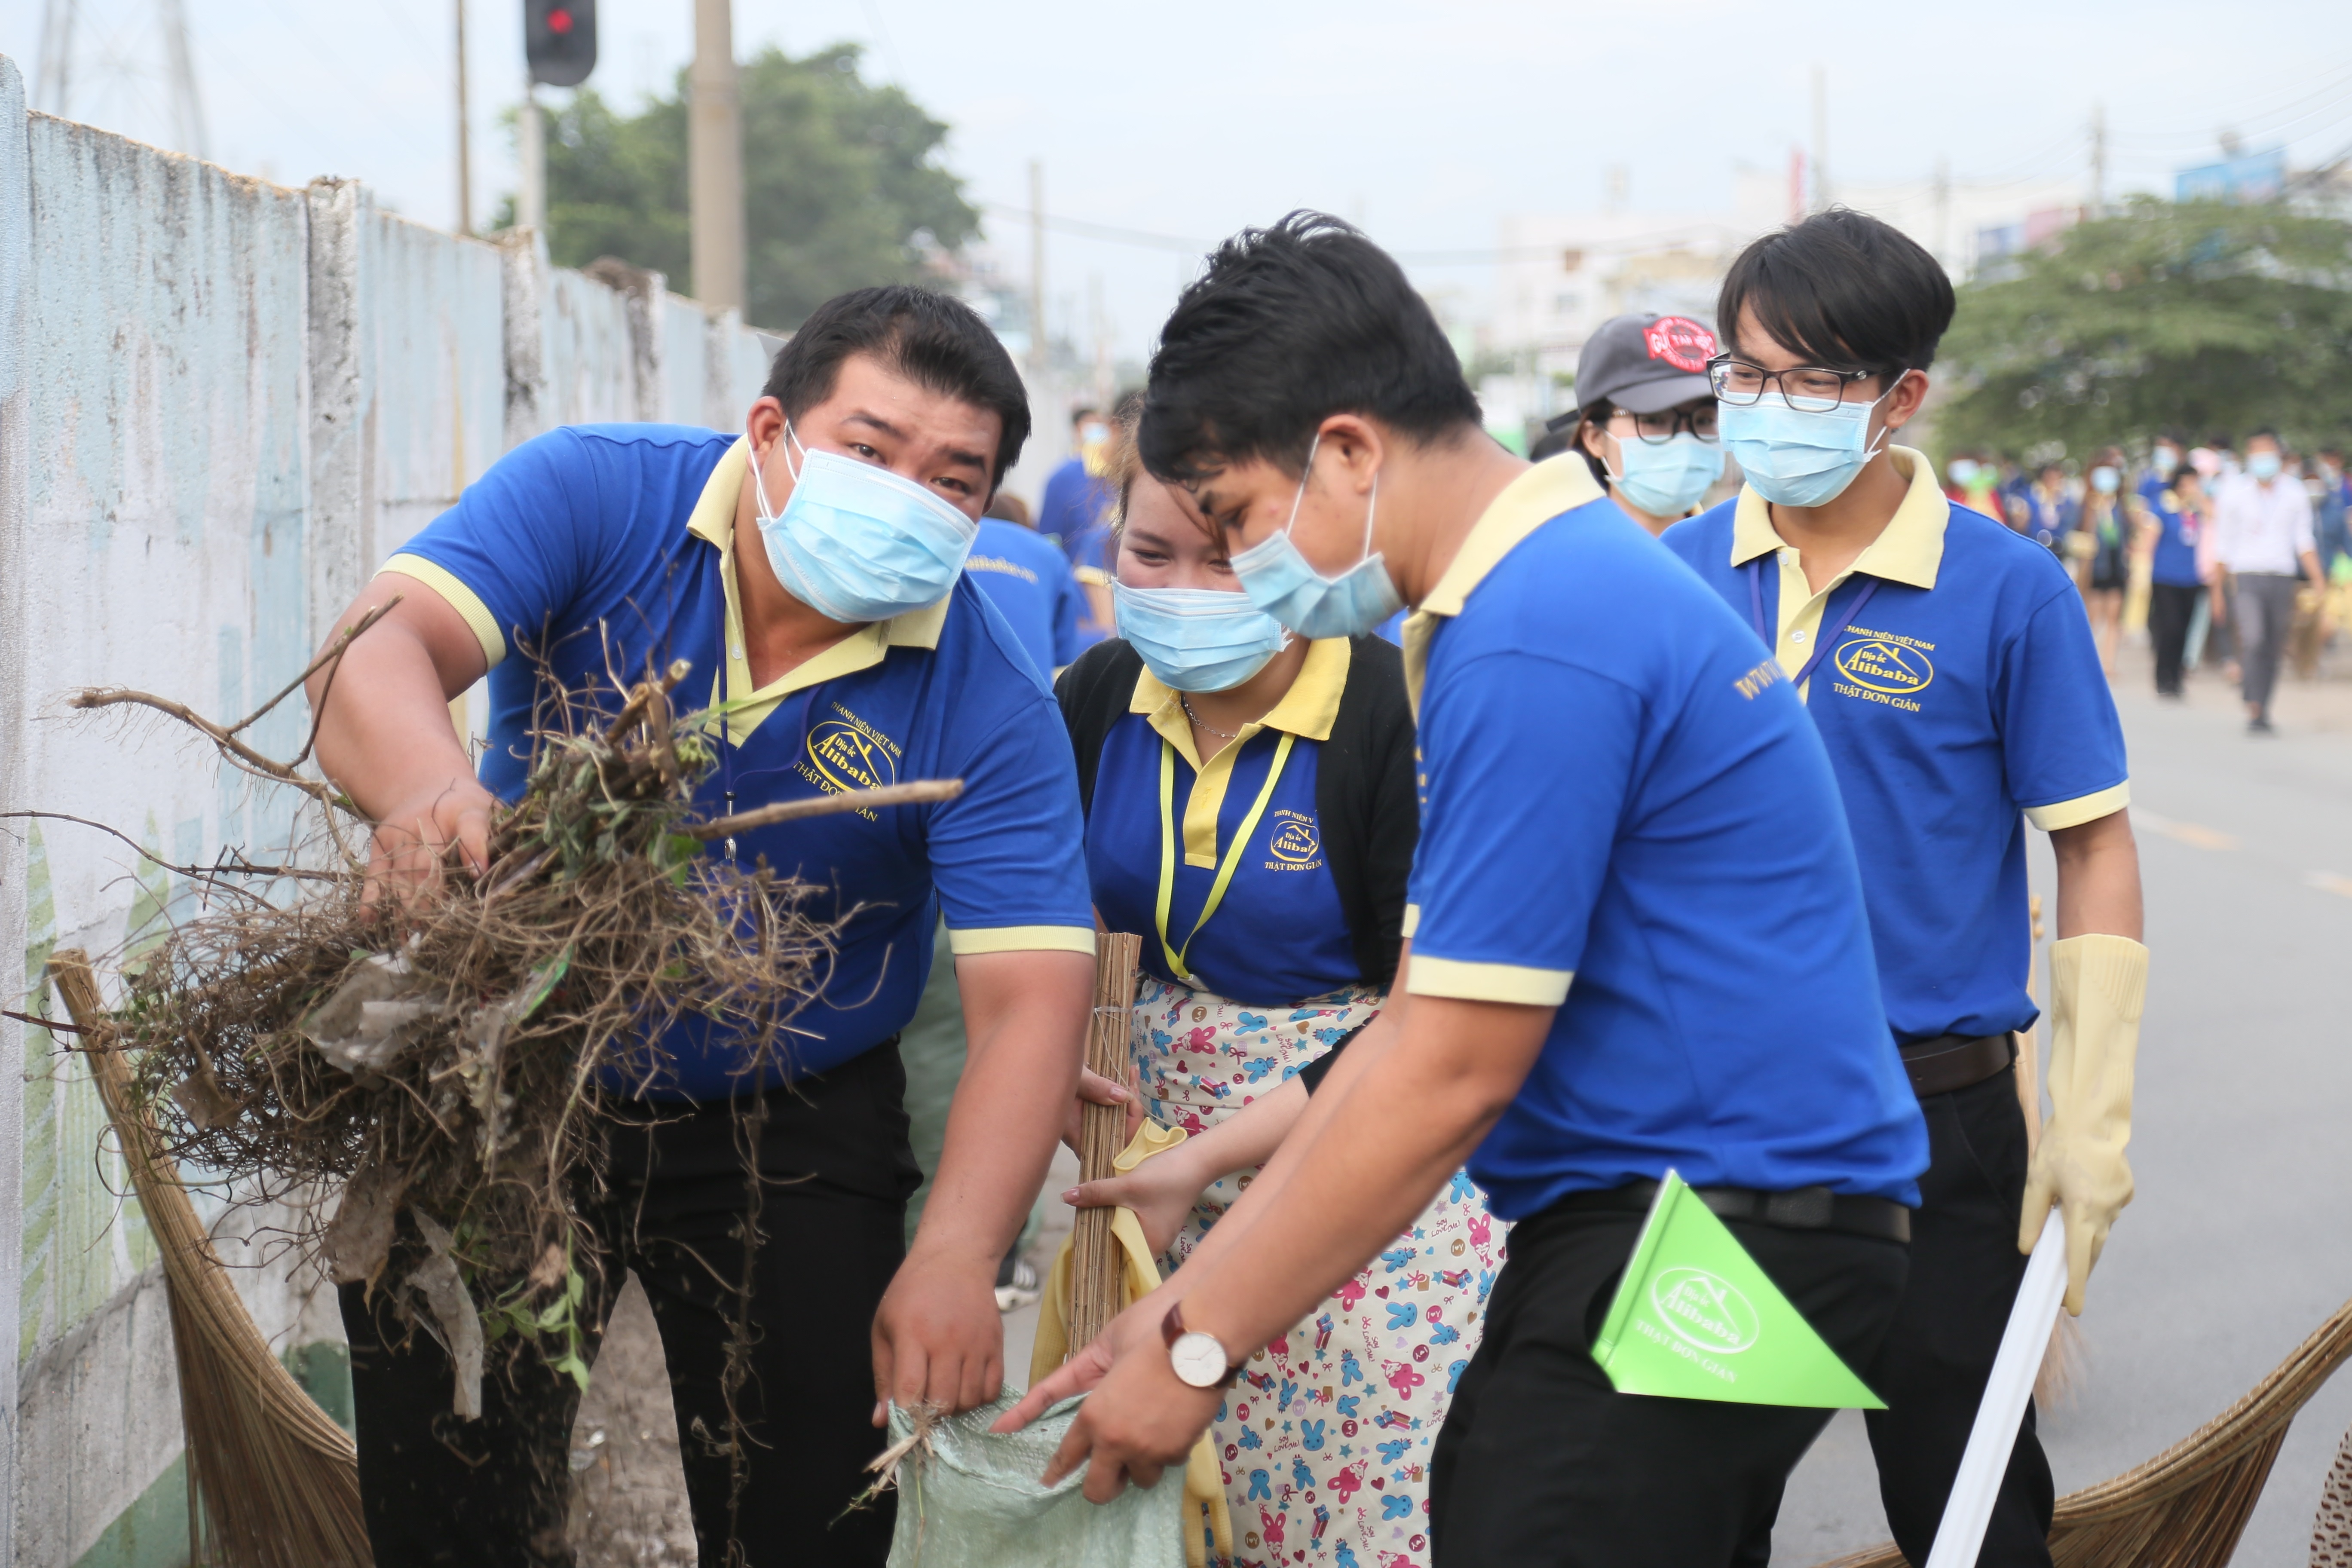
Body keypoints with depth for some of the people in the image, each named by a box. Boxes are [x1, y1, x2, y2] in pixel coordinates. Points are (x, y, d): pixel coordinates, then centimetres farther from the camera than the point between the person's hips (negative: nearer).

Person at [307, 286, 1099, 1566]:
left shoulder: (988, 706, -16)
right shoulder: (598, 498, -15)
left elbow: (1032, 996, -21)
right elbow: (376, 655, -29)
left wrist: (956, 1257, -36)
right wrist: (430, 789, -54)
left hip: (788, 1126, 0)